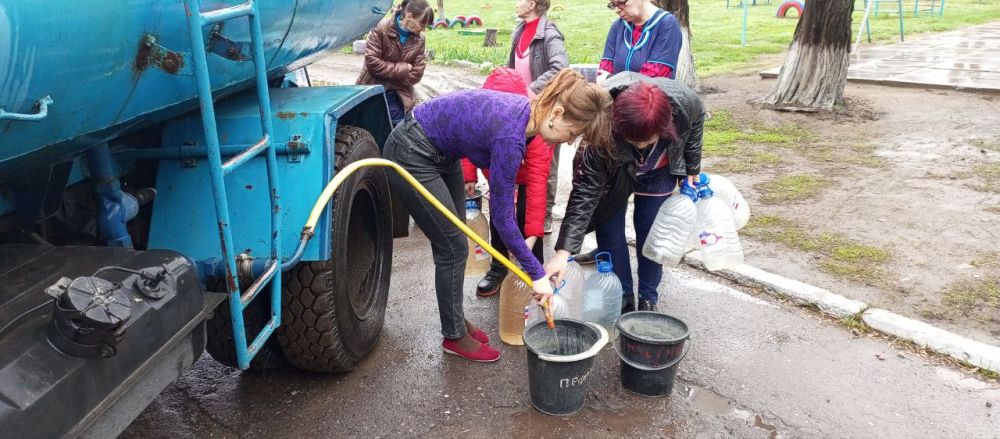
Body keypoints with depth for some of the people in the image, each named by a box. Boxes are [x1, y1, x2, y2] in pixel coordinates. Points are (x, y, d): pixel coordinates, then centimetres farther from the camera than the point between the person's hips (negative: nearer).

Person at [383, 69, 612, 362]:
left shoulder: (526, 110, -7)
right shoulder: (510, 135, -31)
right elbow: (501, 216, -25)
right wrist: (537, 274, -18)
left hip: (441, 152, 9)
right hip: (411, 156, -9)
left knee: (455, 243, 14)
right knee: (453, 248, -1)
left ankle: (456, 319, 31)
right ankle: (454, 337, 16)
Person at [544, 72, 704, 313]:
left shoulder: (684, 101, -37)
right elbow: (585, 193, -40)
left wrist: (692, 170, 0)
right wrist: (563, 251, -47)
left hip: (660, 171, 1)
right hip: (614, 171, -1)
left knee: (650, 229, 2)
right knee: (609, 228, -3)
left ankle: (648, 299, 17)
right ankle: (622, 298, 13)